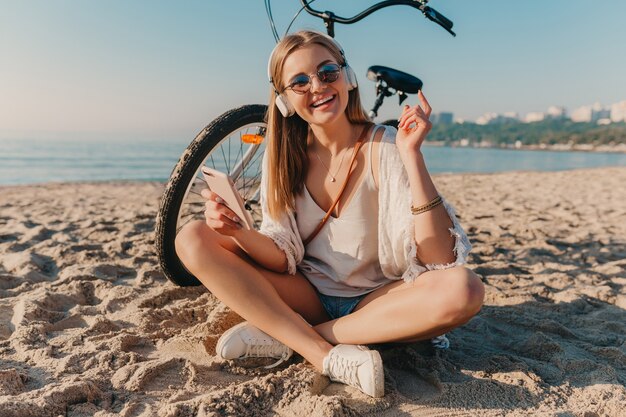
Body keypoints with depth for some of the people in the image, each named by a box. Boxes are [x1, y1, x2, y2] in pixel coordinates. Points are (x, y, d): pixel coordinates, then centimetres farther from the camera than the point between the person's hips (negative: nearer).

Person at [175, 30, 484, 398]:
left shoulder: (384, 147, -13)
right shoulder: (284, 156, -2)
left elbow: (440, 260, -21)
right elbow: (284, 257, -7)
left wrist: (413, 156, -29)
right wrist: (238, 232, -27)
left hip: (376, 300, -2)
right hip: (307, 297, 3)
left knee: (463, 290, -32)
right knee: (193, 239, -12)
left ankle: (283, 337, -19)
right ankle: (327, 355, -21)